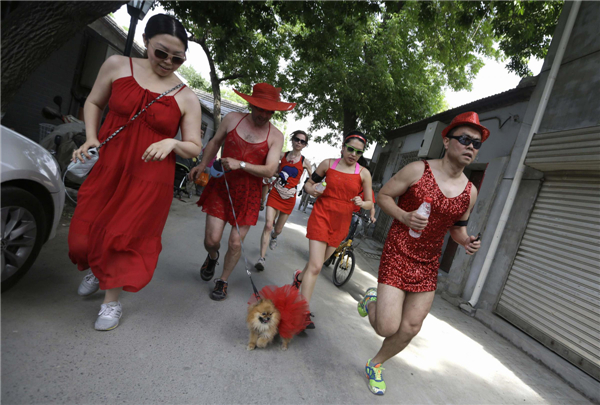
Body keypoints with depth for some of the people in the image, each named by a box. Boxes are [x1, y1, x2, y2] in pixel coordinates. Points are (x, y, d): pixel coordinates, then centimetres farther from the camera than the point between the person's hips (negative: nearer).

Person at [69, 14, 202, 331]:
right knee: (85, 233, 11)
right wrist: (91, 137, -2)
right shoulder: (118, 66, 1)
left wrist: (172, 143, -21)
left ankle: (112, 301, 28)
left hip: (150, 180, -2)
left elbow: (194, 147, -1)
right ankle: (95, 270, 48)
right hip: (106, 169, 3)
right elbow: (93, 103, 13)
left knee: (124, 239, 4)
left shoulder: (186, 99, -4)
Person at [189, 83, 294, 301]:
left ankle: (223, 281, 28)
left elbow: (270, 170, -13)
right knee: (212, 239, -2)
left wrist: (241, 164, -25)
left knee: (235, 243, 2)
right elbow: (215, 142, 16)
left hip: (248, 193, -1)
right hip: (221, 186, 1)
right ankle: (212, 257, 37)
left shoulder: (275, 136, -5)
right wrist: (202, 164, 7)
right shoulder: (232, 119, 0)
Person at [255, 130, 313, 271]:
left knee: (278, 229, 13)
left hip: (289, 198, 0)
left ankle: (273, 237, 51)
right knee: (268, 225, -14)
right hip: (275, 194, 0)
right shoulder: (282, 155, 3)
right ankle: (262, 258, -9)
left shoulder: (305, 162, 0)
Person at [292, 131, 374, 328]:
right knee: (315, 266, -11)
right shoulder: (328, 164, -1)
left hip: (341, 223, 3)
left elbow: (370, 203, 3)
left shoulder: (364, 174, -1)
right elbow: (309, 183, 8)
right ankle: (303, 312, -2)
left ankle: (299, 277, 52)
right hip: (321, 216, -2)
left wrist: (362, 203, -20)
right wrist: (311, 190, -14)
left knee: (317, 262, 19)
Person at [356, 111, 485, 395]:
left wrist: (466, 242, -5)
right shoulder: (418, 170, -10)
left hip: (428, 265, 5)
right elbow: (383, 195, -2)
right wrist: (403, 216, -20)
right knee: (387, 327, -9)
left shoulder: (470, 192, 4)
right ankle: (372, 300, 28)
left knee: (410, 328, 9)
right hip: (397, 255, -5)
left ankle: (375, 365, 36)